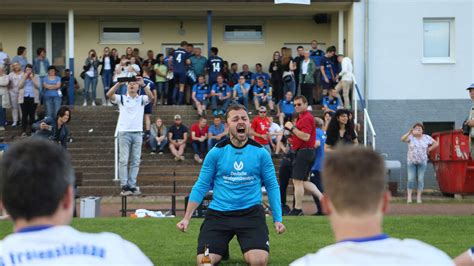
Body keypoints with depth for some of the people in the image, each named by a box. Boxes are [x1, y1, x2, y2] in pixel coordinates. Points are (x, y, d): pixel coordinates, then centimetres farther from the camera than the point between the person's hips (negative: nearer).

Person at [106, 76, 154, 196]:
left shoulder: (142, 99, 10)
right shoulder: (121, 98, 7)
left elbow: (151, 97, -11)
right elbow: (109, 94, -11)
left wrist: (143, 85, -24)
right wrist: (119, 83, -23)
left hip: (137, 133, 2)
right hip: (124, 132, -2)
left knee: (135, 161, 2)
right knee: (123, 160, -4)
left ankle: (132, 185, 5)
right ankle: (124, 186, -5)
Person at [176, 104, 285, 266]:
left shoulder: (260, 152, 0)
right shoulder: (216, 152, -1)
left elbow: (272, 186, 6)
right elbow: (201, 186, 4)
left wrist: (278, 219, 0)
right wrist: (187, 218, -1)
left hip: (251, 212, -1)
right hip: (218, 213, 1)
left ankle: (249, 251, 16)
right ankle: (222, 249, 23)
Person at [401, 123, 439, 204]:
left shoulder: (426, 138, 1)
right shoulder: (411, 137, -5)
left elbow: (436, 143, 11)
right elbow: (403, 139, -24)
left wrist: (429, 149, 1)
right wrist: (409, 132, -38)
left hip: (422, 162, 1)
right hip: (411, 161, -1)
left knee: (420, 179, 0)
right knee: (411, 179, -6)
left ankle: (419, 197, 5)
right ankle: (409, 197, -3)